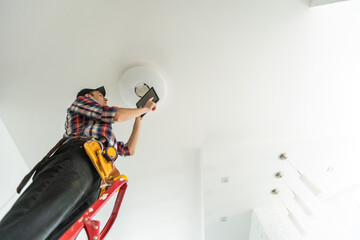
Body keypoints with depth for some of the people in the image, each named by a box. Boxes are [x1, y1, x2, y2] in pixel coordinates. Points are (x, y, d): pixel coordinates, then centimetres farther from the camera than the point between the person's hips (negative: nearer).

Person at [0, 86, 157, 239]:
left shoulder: (105, 134, 45)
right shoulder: (81, 100, 29)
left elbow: (129, 150, 40)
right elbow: (116, 115, 9)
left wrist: (139, 120, 46)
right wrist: (144, 108, 25)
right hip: (77, 157, -6)